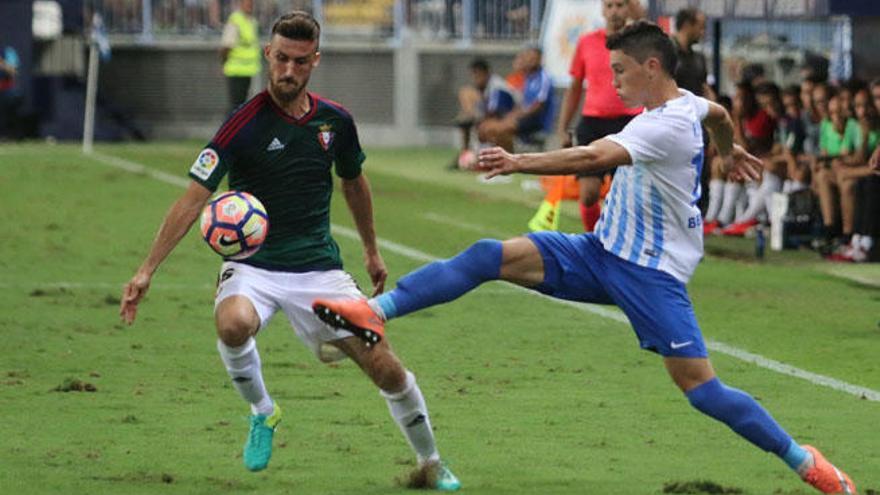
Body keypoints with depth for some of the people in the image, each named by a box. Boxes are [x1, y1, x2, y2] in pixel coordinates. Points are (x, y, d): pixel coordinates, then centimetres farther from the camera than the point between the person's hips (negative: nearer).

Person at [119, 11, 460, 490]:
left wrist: (372, 251, 30)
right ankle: (261, 412, -7)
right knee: (233, 324, -37)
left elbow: (354, 182, 22)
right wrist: (147, 270, -21)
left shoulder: (335, 121, 1)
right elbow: (194, 198, -15)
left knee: (383, 365, -4)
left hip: (319, 267, 3)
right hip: (253, 265, -3)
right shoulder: (243, 124, -13)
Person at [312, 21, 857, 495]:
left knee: (700, 387, -11)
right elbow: (719, 114, 32)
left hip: (651, 274, -9)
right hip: (602, 251, 9)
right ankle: (377, 310, -16)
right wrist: (730, 150, 54)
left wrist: (519, 163, -44)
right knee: (491, 255, -9)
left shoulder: (668, 126, -23)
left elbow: (595, 157, -39)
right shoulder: (687, 103, 7)